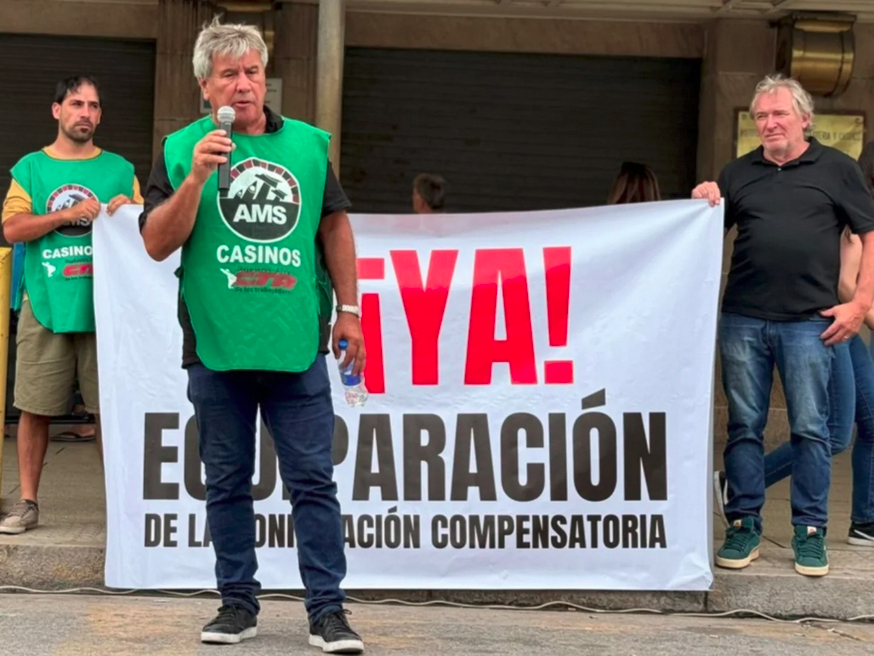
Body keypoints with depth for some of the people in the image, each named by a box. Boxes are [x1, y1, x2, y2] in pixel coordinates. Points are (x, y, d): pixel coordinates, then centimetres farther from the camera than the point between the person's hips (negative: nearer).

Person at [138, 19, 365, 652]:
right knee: (228, 482, 9)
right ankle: (239, 603, 20)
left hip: (298, 348, 0)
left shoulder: (309, 144, 9)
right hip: (216, 349, 0)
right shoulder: (182, 150, 3)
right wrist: (196, 179, -17)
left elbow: (334, 226, 16)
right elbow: (157, 244, -4)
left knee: (313, 481, 0)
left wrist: (348, 308, 12)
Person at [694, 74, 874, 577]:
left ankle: (810, 533, 10)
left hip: (809, 322, -3)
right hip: (743, 321, 3)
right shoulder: (738, 174, 12)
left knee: (810, 428, 1)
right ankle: (744, 528, 14)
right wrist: (704, 205, -4)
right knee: (744, 426, 6)